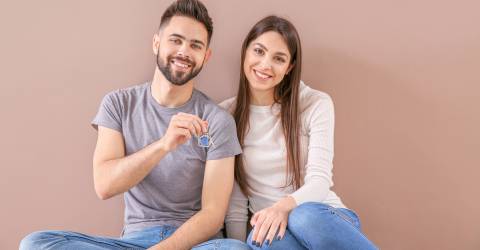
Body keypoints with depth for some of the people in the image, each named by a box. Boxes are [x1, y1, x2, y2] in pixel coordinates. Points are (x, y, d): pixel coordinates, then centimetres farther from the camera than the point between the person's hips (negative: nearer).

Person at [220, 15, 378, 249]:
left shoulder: (316, 104, -1)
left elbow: (320, 181, -10)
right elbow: (234, 204, 3)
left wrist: (285, 206, -31)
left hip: (325, 218, 0)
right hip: (266, 224, 1)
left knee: (305, 217, -38)